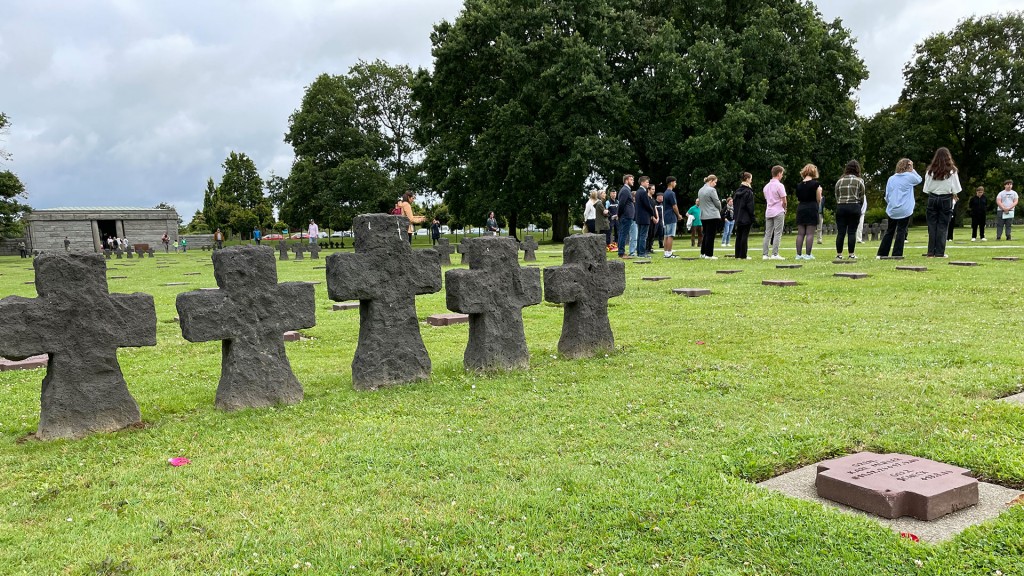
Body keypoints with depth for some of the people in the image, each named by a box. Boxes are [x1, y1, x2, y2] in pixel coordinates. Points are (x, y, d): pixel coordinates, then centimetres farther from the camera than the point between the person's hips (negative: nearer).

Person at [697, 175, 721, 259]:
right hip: (713, 216, -8)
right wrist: (719, 210, 12)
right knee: (711, 235, -3)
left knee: (706, 235, 16)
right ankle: (709, 254, -2)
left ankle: (703, 253, 20)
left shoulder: (700, 190, 11)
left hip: (703, 216, 8)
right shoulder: (711, 190, -13)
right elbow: (717, 203, -7)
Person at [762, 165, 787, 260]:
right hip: (778, 212, -6)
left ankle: (765, 254, 2)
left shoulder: (766, 186, 14)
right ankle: (774, 254, -10)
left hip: (768, 212, 7)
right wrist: (784, 209, 10)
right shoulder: (779, 185, -9)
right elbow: (784, 201, -10)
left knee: (768, 234, 6)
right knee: (777, 234, -5)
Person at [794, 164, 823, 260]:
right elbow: (818, 200, -2)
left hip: (801, 209, 4)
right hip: (812, 209, -4)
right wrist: (820, 191, 13)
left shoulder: (799, 185, 7)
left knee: (800, 233, 5)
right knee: (810, 233, -3)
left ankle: (799, 254, 4)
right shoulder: (815, 184, -6)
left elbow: (798, 200, 10)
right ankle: (808, 254, -5)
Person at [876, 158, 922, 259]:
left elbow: (887, 195, 10)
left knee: (889, 232, 13)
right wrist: (912, 171, 16)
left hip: (892, 210, 4)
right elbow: (919, 179, 15)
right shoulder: (909, 176, -6)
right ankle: (897, 254, -2)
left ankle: (881, 254, 12)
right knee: (901, 232, 1)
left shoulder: (891, 179, 6)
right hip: (905, 211, -4)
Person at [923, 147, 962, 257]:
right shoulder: (951, 171, -7)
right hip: (946, 199, -2)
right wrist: (953, 194, 14)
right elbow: (956, 190, -6)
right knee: (942, 226, 2)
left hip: (932, 199, 2)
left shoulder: (930, 171, -1)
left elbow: (926, 190, -2)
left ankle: (931, 252, 4)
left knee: (932, 226, 6)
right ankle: (939, 252, 0)